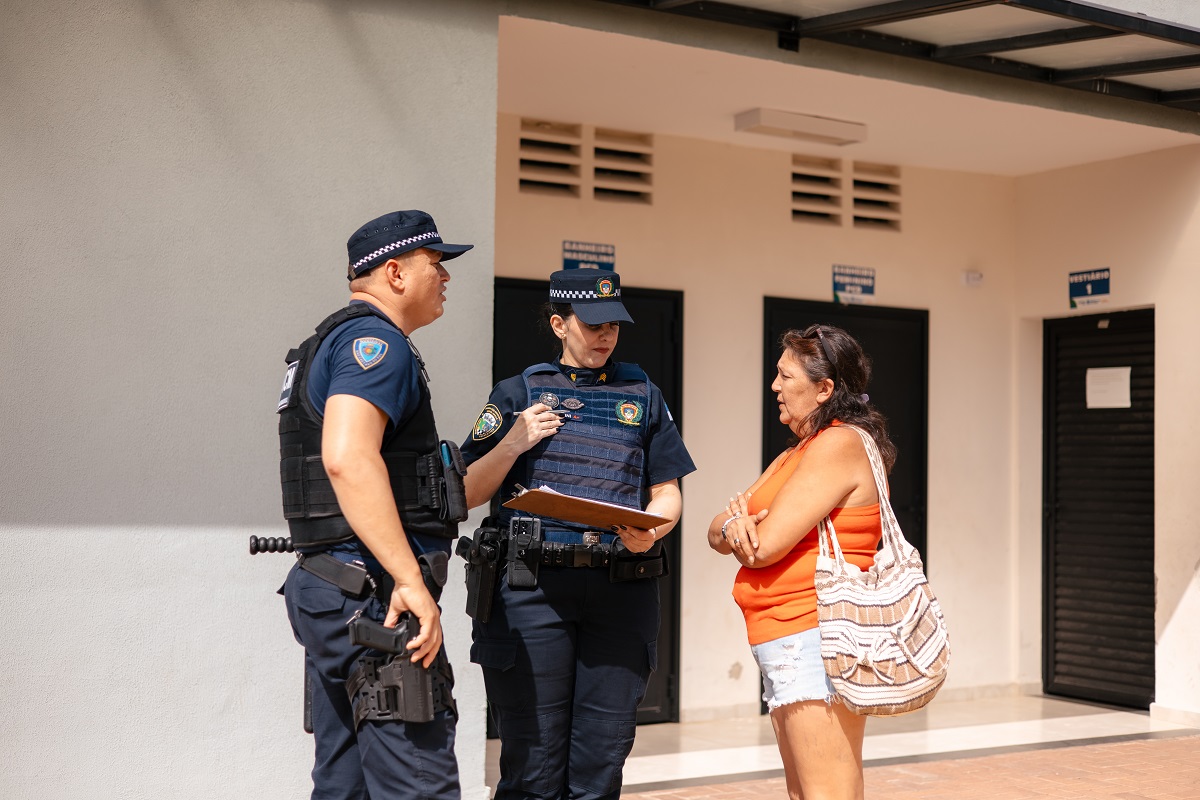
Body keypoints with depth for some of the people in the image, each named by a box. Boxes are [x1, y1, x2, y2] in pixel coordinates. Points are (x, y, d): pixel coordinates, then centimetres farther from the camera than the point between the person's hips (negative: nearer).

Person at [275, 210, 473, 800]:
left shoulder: (332, 343, 23)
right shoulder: (376, 339, -10)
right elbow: (348, 458, -26)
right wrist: (412, 581, -27)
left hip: (323, 588, 11)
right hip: (373, 595, -11)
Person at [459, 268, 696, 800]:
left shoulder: (641, 394, 18)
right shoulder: (519, 393, 12)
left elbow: (668, 495, 16)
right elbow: (468, 494, 9)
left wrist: (650, 531, -5)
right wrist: (514, 443, -7)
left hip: (621, 591, 2)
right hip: (533, 588, -2)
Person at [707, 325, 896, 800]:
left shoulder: (839, 445, -12)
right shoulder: (797, 454, 21)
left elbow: (766, 545, -18)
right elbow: (716, 534, 14)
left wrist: (737, 525, 5)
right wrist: (734, 525, -10)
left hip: (817, 640, -11)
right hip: (783, 647, 11)